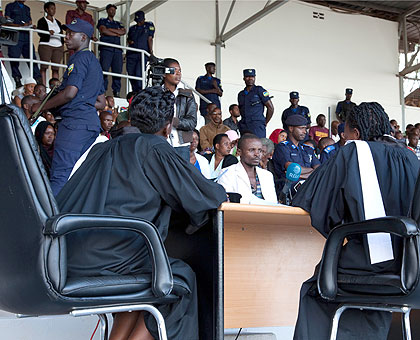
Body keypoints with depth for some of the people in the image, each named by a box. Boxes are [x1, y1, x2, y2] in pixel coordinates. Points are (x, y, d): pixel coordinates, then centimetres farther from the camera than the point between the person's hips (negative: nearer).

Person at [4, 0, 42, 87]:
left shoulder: (27, 8, 26)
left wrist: (31, 25, -2)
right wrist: (21, 25, -14)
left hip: (27, 36, 4)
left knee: (32, 58, -4)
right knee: (14, 58, -7)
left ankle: (39, 81, -8)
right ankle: (18, 82, -4)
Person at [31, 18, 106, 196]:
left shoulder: (80, 58, -4)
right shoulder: (94, 61, 26)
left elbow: (69, 93, -16)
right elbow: (101, 103, 26)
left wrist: (41, 107, -5)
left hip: (76, 120, -10)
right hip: (92, 121, 10)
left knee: (60, 173, -16)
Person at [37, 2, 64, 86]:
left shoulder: (57, 22, 22)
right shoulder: (42, 21, 7)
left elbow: (61, 34, 21)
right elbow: (40, 33, -8)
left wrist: (62, 44, 6)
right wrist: (48, 32, -27)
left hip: (58, 47, 4)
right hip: (46, 45, -4)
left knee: (56, 68, -4)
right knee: (44, 66, -10)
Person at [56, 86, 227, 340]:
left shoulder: (106, 148, 22)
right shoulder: (156, 150, -2)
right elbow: (206, 195, 1)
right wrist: (220, 193, 25)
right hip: (100, 253, -8)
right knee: (182, 277, 7)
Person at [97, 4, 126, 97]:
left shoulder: (118, 23, 28)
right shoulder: (102, 21, 17)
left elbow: (123, 32, 7)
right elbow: (103, 31, -3)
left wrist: (110, 29, -1)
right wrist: (117, 34, 4)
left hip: (117, 50, 4)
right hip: (106, 48, -4)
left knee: (118, 71, -5)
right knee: (104, 70, -15)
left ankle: (116, 92, -4)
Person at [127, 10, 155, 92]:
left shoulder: (149, 26, 7)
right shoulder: (132, 28, 19)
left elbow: (150, 39, 1)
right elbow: (128, 38, 28)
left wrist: (151, 51, -7)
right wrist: (129, 41, 4)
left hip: (143, 54, -5)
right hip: (131, 54, 5)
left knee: (139, 74, -17)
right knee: (131, 73, 1)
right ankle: (135, 92, 12)